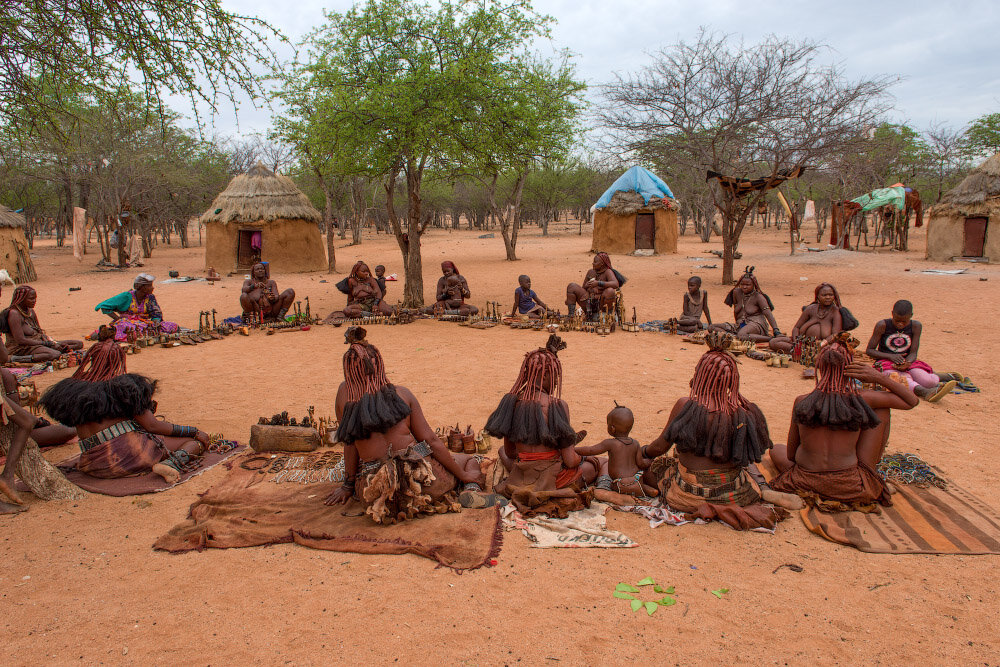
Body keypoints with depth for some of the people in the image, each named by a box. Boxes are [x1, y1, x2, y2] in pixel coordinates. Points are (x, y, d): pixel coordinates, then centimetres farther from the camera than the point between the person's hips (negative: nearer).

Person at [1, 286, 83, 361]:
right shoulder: (14, 314, -13)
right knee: (55, 354, -40)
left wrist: (53, 342, -4)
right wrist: (48, 344, -18)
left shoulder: (31, 311, 14)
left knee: (79, 344, 0)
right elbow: (21, 340, -20)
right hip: (21, 348, -9)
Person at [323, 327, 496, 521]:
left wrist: (349, 485, 17)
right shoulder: (401, 394, -4)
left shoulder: (344, 393, 0)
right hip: (420, 477, -3)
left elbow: (350, 443, 4)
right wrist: (463, 475, 7)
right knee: (471, 460, 20)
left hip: (377, 494, 3)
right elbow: (430, 440, -2)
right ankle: (471, 490, -10)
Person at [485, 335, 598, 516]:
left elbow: (510, 452, 8)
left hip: (519, 479, 4)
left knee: (502, 451, 37)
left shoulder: (511, 401, -4)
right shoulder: (557, 406, -17)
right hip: (550, 479, -4)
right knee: (592, 464, 25)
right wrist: (581, 458, 9)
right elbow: (570, 461, -15)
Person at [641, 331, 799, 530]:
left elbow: (659, 448, -9)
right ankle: (766, 494, 5)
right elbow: (749, 455, 2)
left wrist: (643, 452, 14)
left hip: (692, 495, -5)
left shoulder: (685, 407, -22)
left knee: (652, 468, 21)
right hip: (733, 494, 5)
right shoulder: (744, 412, -14)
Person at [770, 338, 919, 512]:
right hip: (851, 488, -1)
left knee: (777, 450, 35)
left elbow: (790, 454, 0)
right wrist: (879, 378, -5)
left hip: (806, 483, 2)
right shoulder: (861, 400, -13)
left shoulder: (801, 403, -10)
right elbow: (912, 401, 3)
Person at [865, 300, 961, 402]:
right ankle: (925, 392, -61)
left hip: (907, 362, 2)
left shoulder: (915, 326, 2)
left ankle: (949, 376, 10)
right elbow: (869, 350, -3)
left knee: (927, 381, -22)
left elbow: (913, 353, 0)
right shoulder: (882, 325, -5)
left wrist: (907, 363, -24)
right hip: (885, 362, -2)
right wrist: (890, 356, -18)